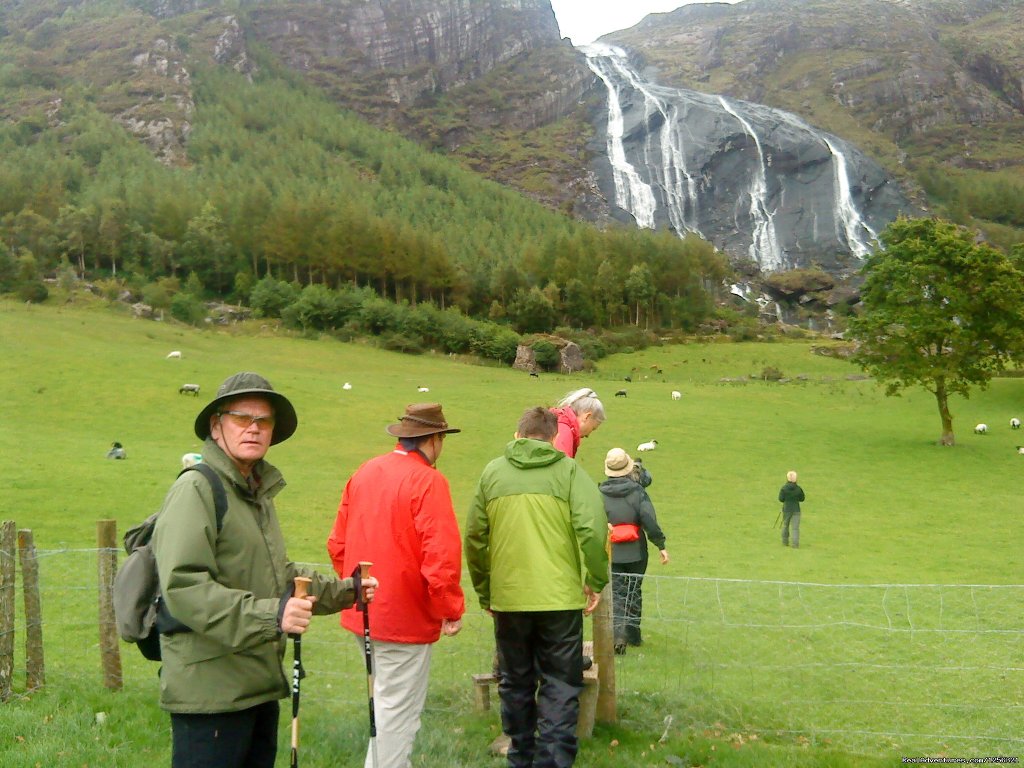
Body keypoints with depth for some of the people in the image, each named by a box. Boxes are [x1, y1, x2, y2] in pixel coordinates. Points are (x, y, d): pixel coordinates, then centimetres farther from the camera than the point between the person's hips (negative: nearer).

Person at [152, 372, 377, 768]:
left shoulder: (259, 494, 18)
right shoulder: (196, 489, -14)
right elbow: (183, 587, -25)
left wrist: (344, 591, 22)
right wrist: (270, 616, -33)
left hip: (259, 686, 10)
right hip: (211, 688, -9)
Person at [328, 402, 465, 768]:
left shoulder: (364, 473, 5)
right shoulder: (428, 481, -17)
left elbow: (338, 544, 11)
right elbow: (441, 556, -23)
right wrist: (452, 610, -10)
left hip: (365, 613, 8)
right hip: (405, 618, -8)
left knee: (387, 703, 24)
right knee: (398, 713, 4)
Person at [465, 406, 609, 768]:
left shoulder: (493, 471, 6)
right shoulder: (568, 470, -2)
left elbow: (475, 537, 5)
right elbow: (592, 529, -13)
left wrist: (484, 592, 15)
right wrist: (595, 581, -1)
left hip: (508, 598, 3)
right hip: (560, 597, -2)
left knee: (515, 683, 17)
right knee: (560, 686, 7)